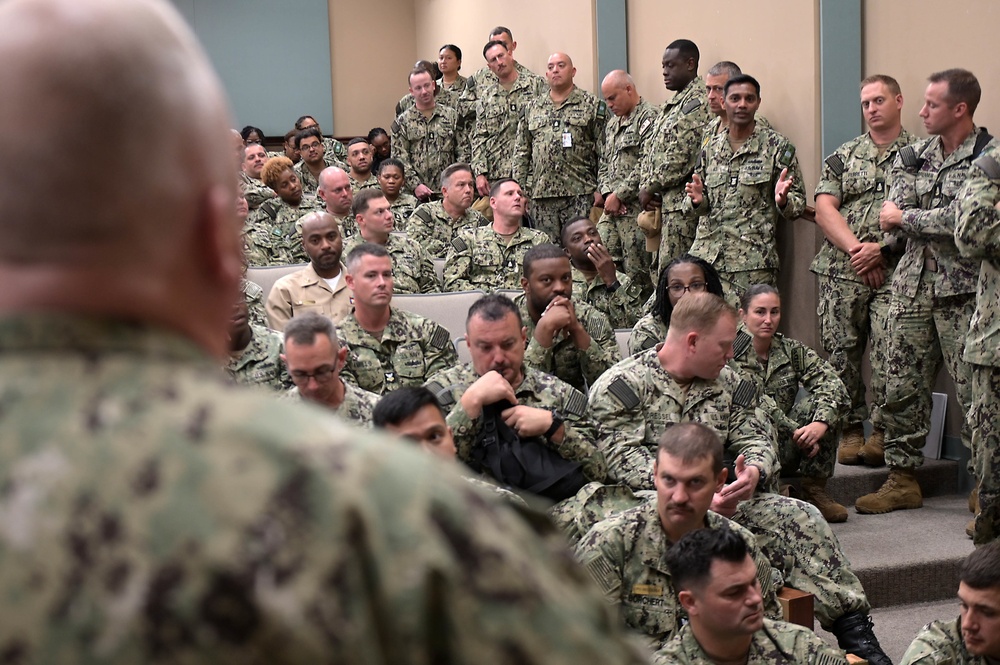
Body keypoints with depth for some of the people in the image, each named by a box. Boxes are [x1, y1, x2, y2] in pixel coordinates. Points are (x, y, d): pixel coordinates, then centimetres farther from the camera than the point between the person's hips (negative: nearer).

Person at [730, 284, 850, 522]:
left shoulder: (791, 350, 7)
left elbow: (832, 383, -7)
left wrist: (821, 423, -26)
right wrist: (798, 433, -22)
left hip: (785, 448, 5)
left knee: (823, 402, -16)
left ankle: (815, 491, -10)